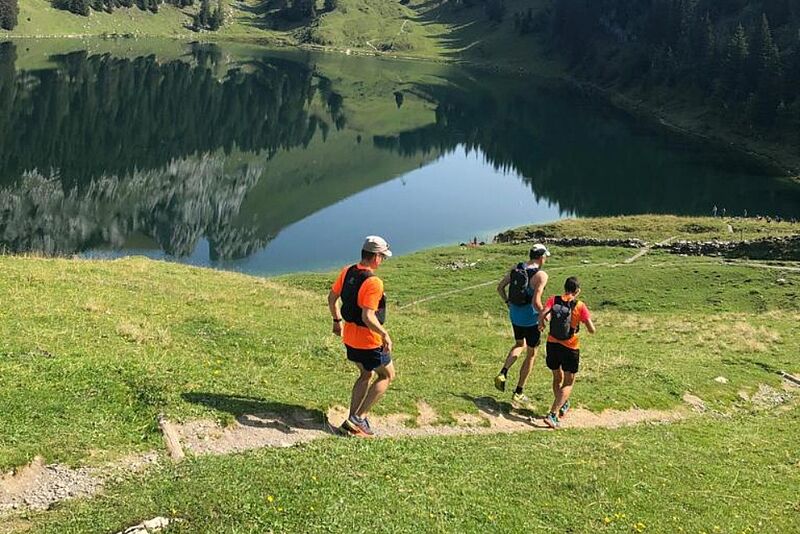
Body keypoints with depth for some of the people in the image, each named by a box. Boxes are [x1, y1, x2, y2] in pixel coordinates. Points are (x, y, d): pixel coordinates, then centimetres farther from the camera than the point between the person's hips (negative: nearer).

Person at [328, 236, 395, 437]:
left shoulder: (347, 272, -1)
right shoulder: (373, 283, -27)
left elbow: (332, 298, 10)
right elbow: (368, 317, -31)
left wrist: (337, 320, 23)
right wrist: (385, 334, -18)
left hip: (349, 336, 8)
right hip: (369, 340, -8)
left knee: (366, 375, 25)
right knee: (387, 375, 13)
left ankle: (352, 421, 25)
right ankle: (358, 418, 8)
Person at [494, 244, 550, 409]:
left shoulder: (515, 269, -1)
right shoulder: (541, 275, -21)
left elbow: (500, 287, 6)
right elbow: (536, 302, -27)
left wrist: (507, 302, 20)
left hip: (514, 315, 6)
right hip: (530, 318, -6)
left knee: (520, 345, 30)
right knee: (531, 354, 11)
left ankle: (503, 373, 10)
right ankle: (518, 393, 15)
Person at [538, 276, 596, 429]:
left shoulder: (553, 300, -4)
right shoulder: (580, 306, -9)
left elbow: (542, 315, -17)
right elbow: (592, 330, -11)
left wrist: (541, 324, 4)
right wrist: (587, 321, 9)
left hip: (552, 344, 4)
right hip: (570, 348, -3)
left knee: (557, 378, 24)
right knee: (568, 383, 5)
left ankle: (563, 406, 41)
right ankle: (552, 414, -9)